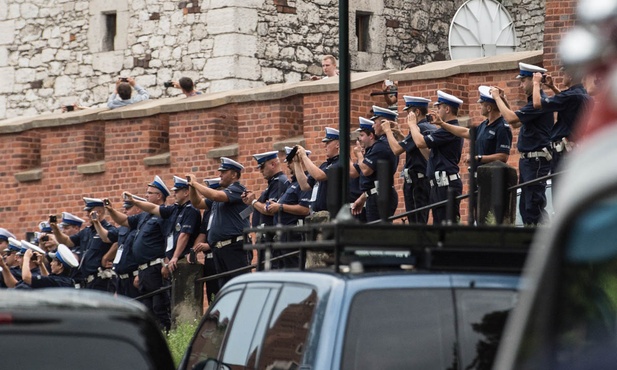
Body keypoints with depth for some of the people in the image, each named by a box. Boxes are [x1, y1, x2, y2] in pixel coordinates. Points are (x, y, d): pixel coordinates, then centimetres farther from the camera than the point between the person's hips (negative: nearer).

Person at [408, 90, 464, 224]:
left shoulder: (449, 130, -15)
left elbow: (420, 142, -20)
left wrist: (412, 124, -3)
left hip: (446, 184, -11)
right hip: (441, 184, 11)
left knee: (448, 223, -11)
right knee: (439, 223, 12)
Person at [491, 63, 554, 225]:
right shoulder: (534, 101, 17)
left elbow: (511, 118, -21)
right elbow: (515, 123, 22)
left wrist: (497, 98, -8)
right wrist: (503, 100, 15)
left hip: (537, 161, -11)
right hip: (527, 159, 11)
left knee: (534, 204, -12)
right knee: (525, 206, 13)